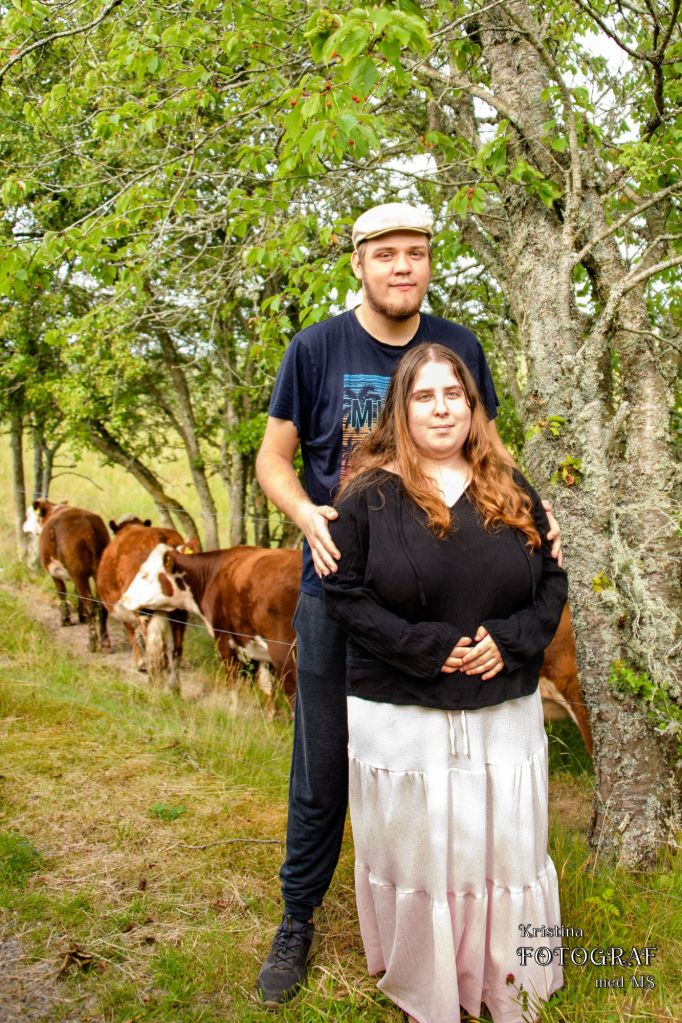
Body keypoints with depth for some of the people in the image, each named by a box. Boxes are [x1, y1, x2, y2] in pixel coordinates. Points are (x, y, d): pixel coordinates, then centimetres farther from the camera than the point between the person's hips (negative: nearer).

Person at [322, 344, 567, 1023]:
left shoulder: (511, 491, 7)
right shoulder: (369, 495, -4)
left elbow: (552, 581, 8)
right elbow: (344, 592, -9)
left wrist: (511, 640, -10)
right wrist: (426, 648, -17)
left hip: (505, 710, 3)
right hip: (400, 716, -3)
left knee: (505, 852, 12)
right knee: (418, 855, 8)